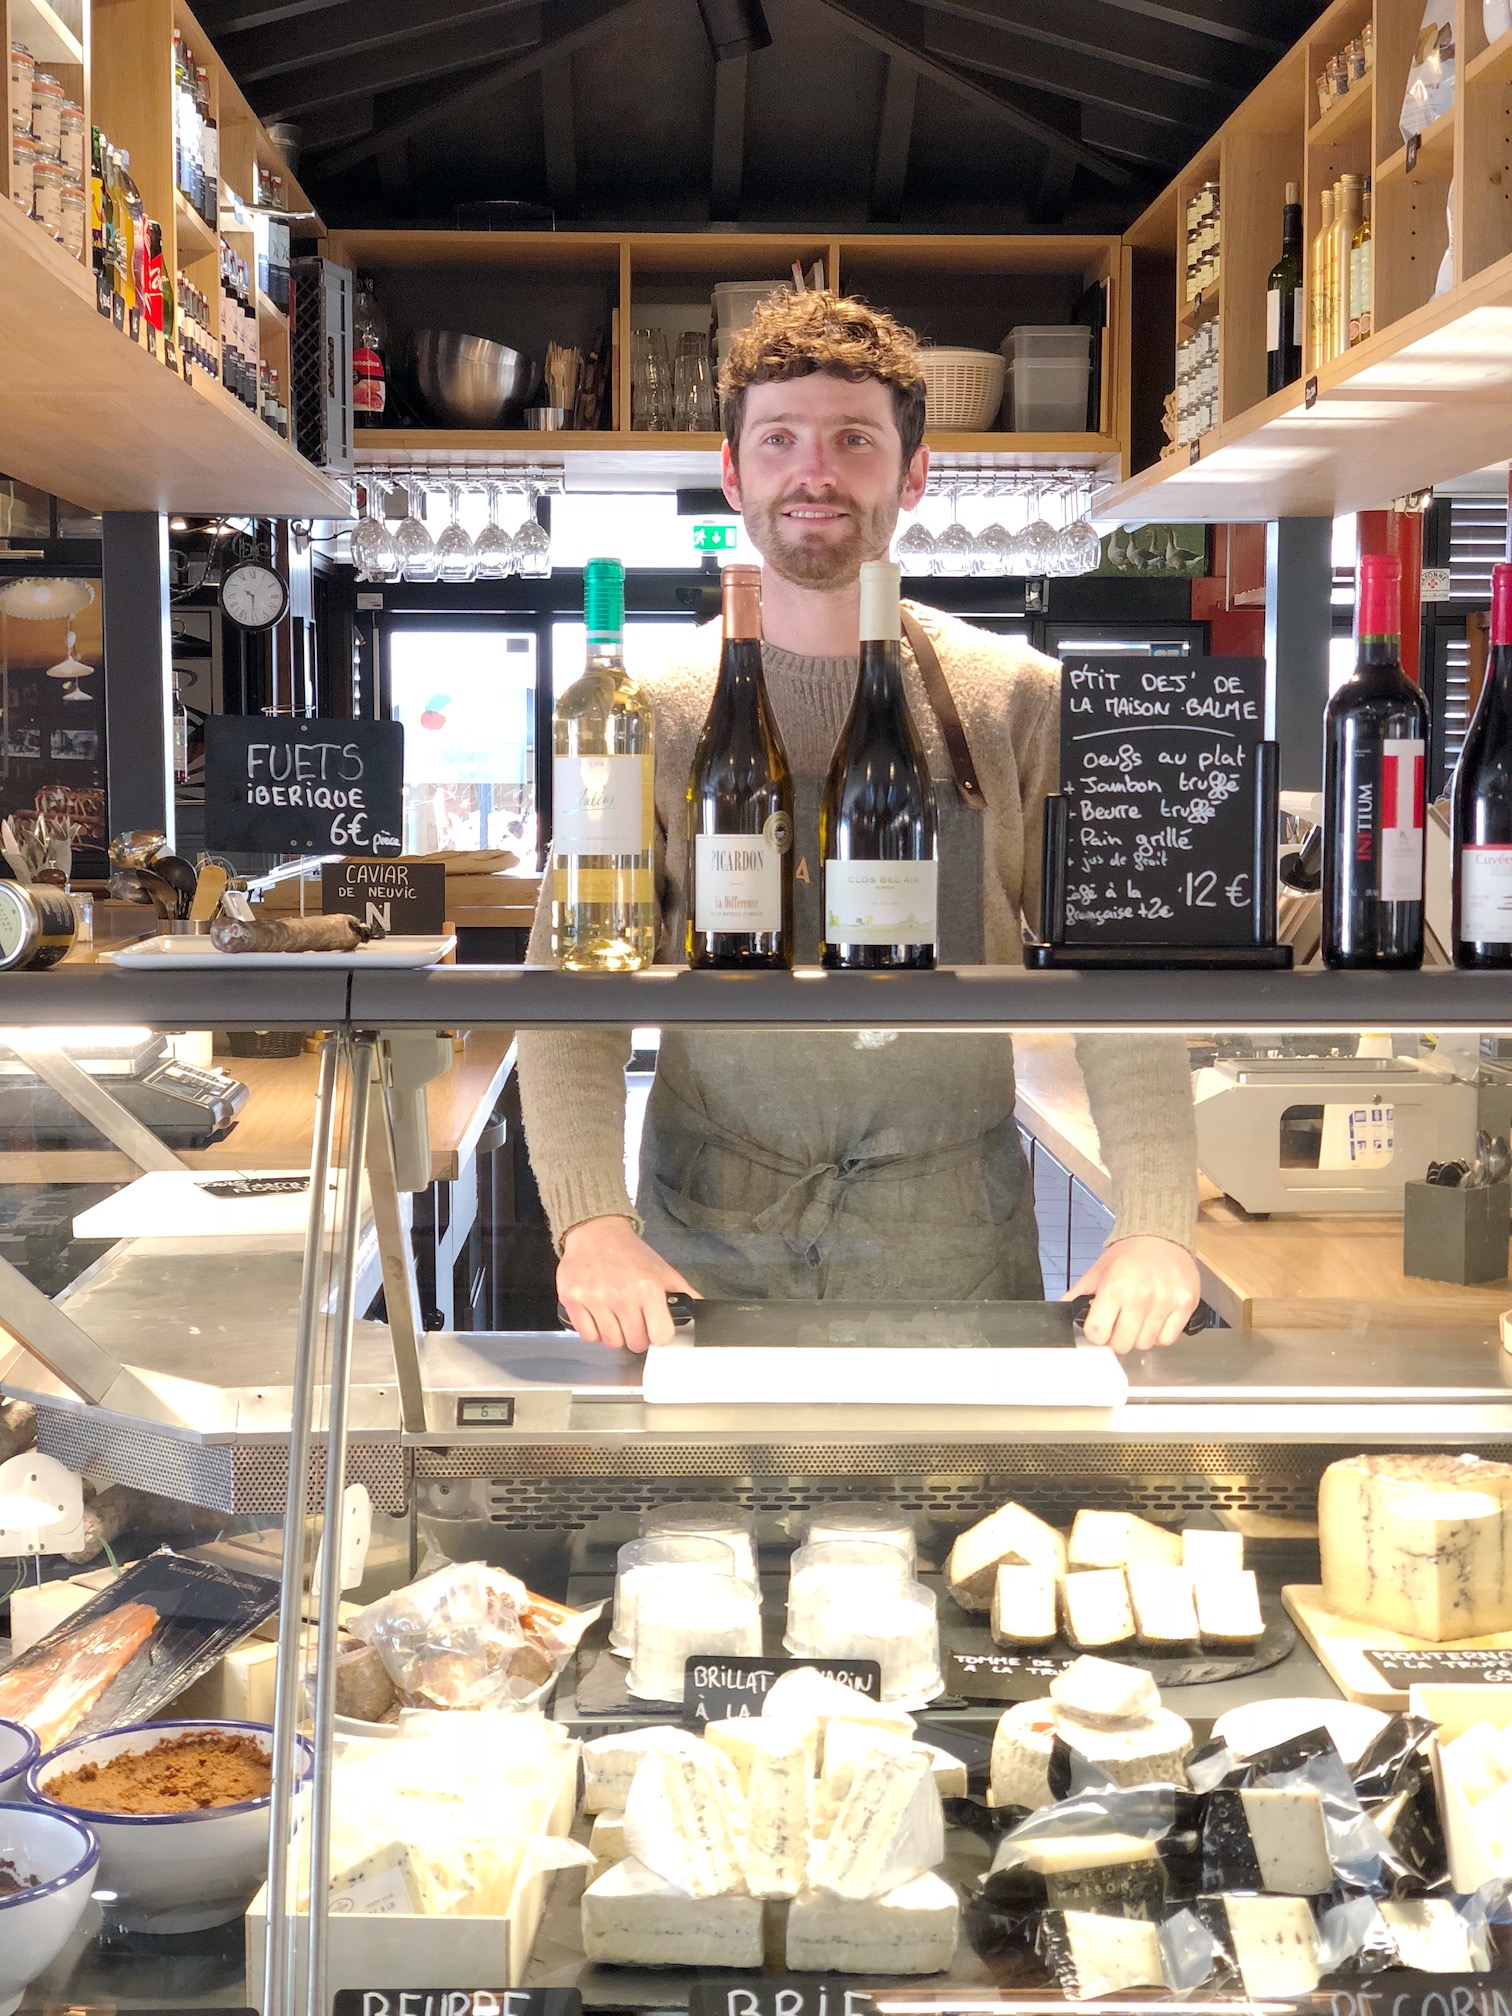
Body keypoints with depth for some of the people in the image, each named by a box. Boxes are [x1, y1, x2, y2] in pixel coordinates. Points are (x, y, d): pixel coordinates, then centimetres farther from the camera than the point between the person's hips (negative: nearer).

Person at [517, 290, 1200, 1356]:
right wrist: (593, 1222, -20)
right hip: (708, 1240, 0)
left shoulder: (1021, 702, 0)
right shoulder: (653, 711, 0)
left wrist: (1156, 1224, -18)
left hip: (955, 1243, 0)